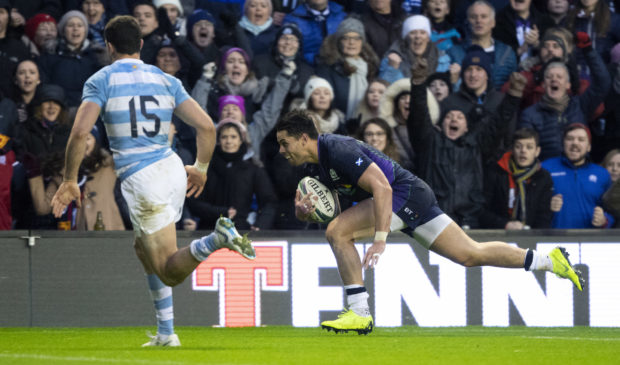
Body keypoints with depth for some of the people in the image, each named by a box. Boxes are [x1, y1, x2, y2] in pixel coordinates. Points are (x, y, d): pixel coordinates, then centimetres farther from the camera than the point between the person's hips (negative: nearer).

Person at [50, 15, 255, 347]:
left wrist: (69, 181, -3)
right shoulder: (165, 81, 10)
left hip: (140, 181, -6)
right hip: (173, 170, 6)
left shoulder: (101, 81, -1)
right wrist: (201, 169, 21)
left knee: (170, 272, -4)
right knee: (143, 248, 27)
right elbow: (206, 126, 4)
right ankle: (166, 333, 21)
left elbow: (80, 132, -14)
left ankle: (214, 240, -33)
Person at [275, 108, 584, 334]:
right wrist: (303, 210, -9)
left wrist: (379, 239, -35)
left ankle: (359, 313, -18)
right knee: (470, 255, 11)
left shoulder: (338, 151, -22)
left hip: (405, 193, -10)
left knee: (338, 231, -21)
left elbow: (382, 188, -29)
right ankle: (549, 260, 18)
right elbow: (306, 213, 17)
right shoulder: (315, 165, 9)